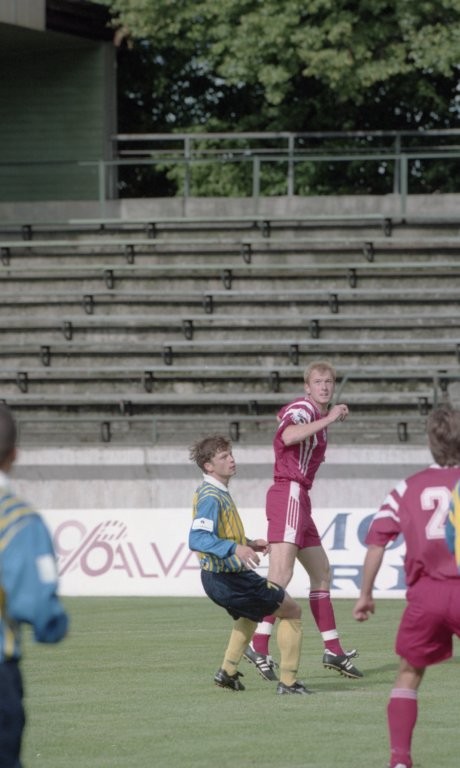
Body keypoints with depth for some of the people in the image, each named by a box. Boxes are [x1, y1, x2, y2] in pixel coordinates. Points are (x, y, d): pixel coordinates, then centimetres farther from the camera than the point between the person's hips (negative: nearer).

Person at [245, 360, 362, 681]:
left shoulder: (318, 414, 19)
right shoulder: (303, 408, -9)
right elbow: (288, 436, -30)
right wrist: (328, 419, -27)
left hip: (299, 498, 10)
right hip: (289, 494, -10)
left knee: (322, 573, 14)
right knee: (282, 572, -19)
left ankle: (333, 651, 19)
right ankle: (259, 646, -25)